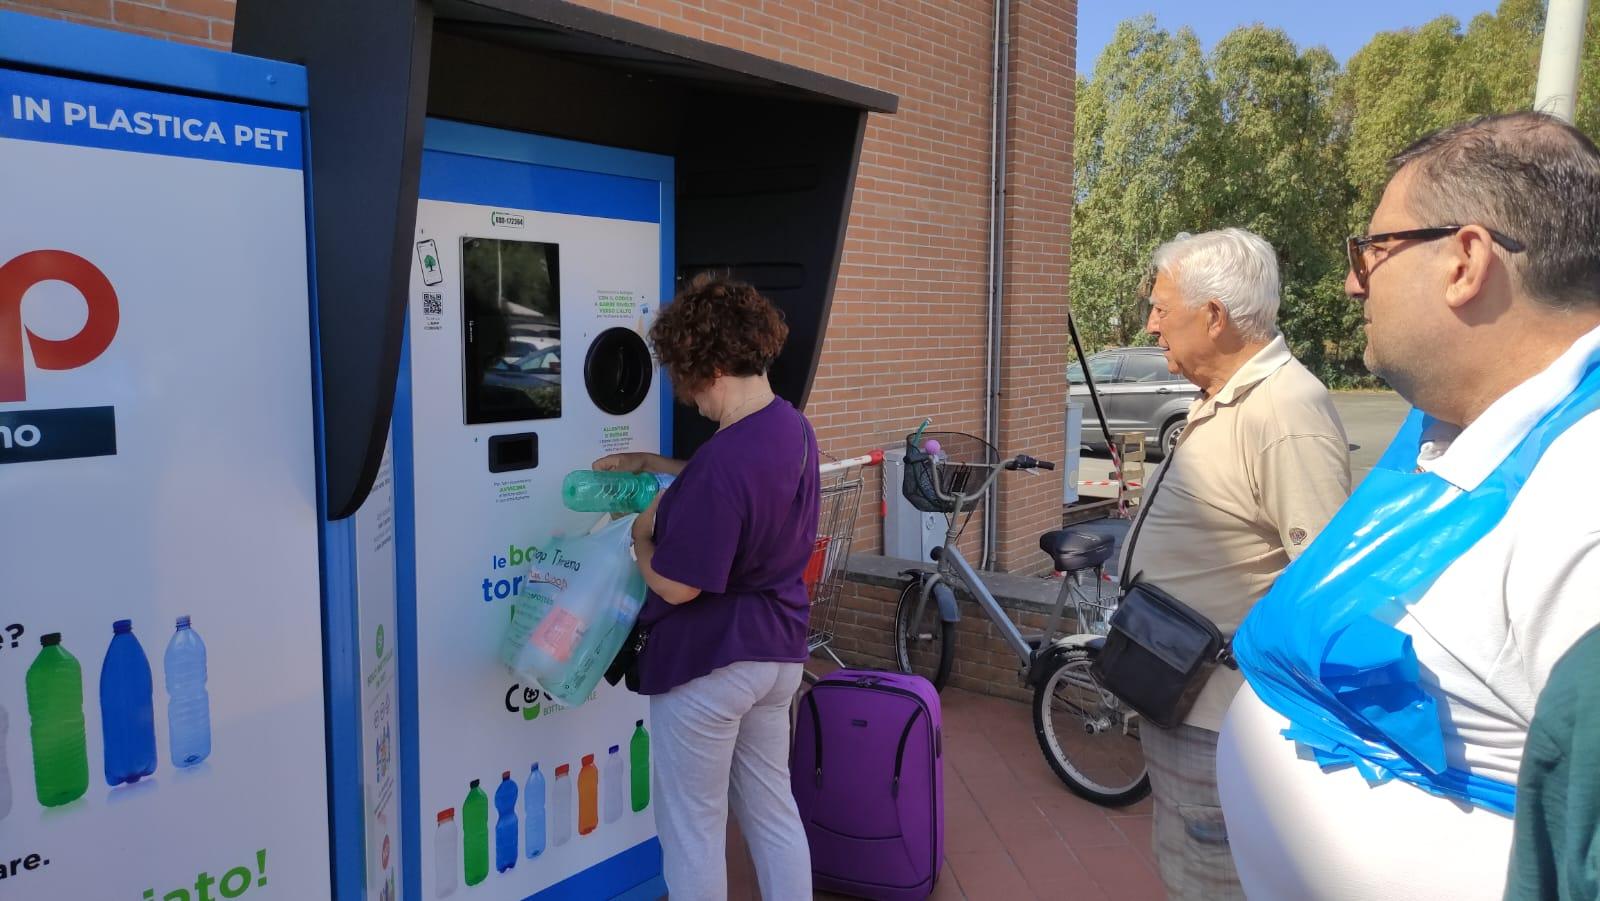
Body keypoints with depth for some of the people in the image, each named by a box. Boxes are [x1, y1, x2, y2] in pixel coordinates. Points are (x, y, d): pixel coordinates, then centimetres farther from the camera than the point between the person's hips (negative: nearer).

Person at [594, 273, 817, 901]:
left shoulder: (725, 459, -29)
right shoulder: (794, 428, 0)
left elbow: (675, 586, -24)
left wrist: (641, 537, -5)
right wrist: (650, 464, 19)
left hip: (708, 662, -9)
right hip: (778, 653, 9)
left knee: (693, 828, 11)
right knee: (773, 809, 21)